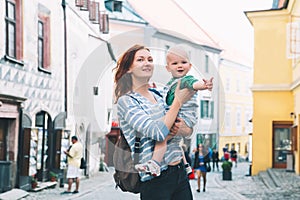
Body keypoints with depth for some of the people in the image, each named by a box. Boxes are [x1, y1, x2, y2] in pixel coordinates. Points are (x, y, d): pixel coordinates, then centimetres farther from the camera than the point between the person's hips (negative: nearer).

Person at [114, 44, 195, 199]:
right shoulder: (126, 101, -8)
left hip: (180, 172, 6)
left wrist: (184, 130, -10)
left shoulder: (159, 95, 11)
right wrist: (178, 101, -10)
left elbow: (189, 131, 14)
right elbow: (158, 132, -20)